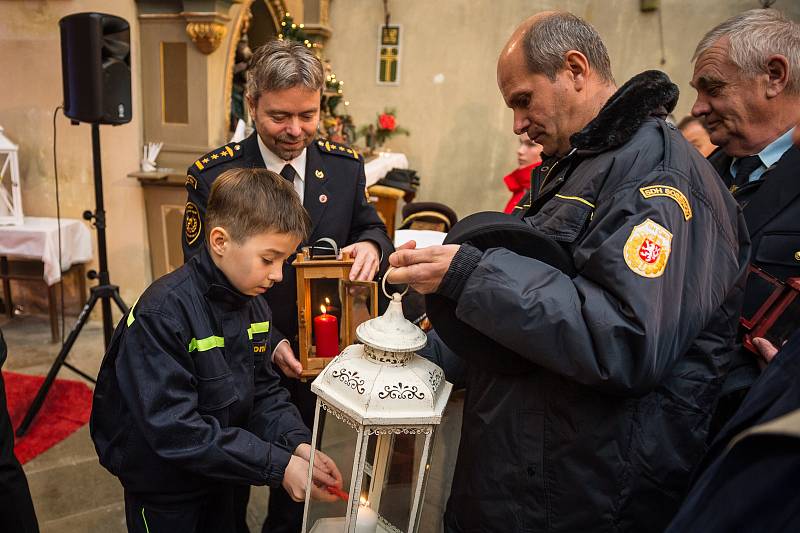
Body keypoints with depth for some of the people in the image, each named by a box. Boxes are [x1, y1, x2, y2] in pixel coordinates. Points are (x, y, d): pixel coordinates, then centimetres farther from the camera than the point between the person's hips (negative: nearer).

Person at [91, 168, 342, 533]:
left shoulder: (254, 305, -5)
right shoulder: (163, 313, -29)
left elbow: (263, 390, -1)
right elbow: (174, 429, -32)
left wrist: (298, 444, -18)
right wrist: (277, 466, -31)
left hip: (219, 474, 7)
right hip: (162, 491, -6)